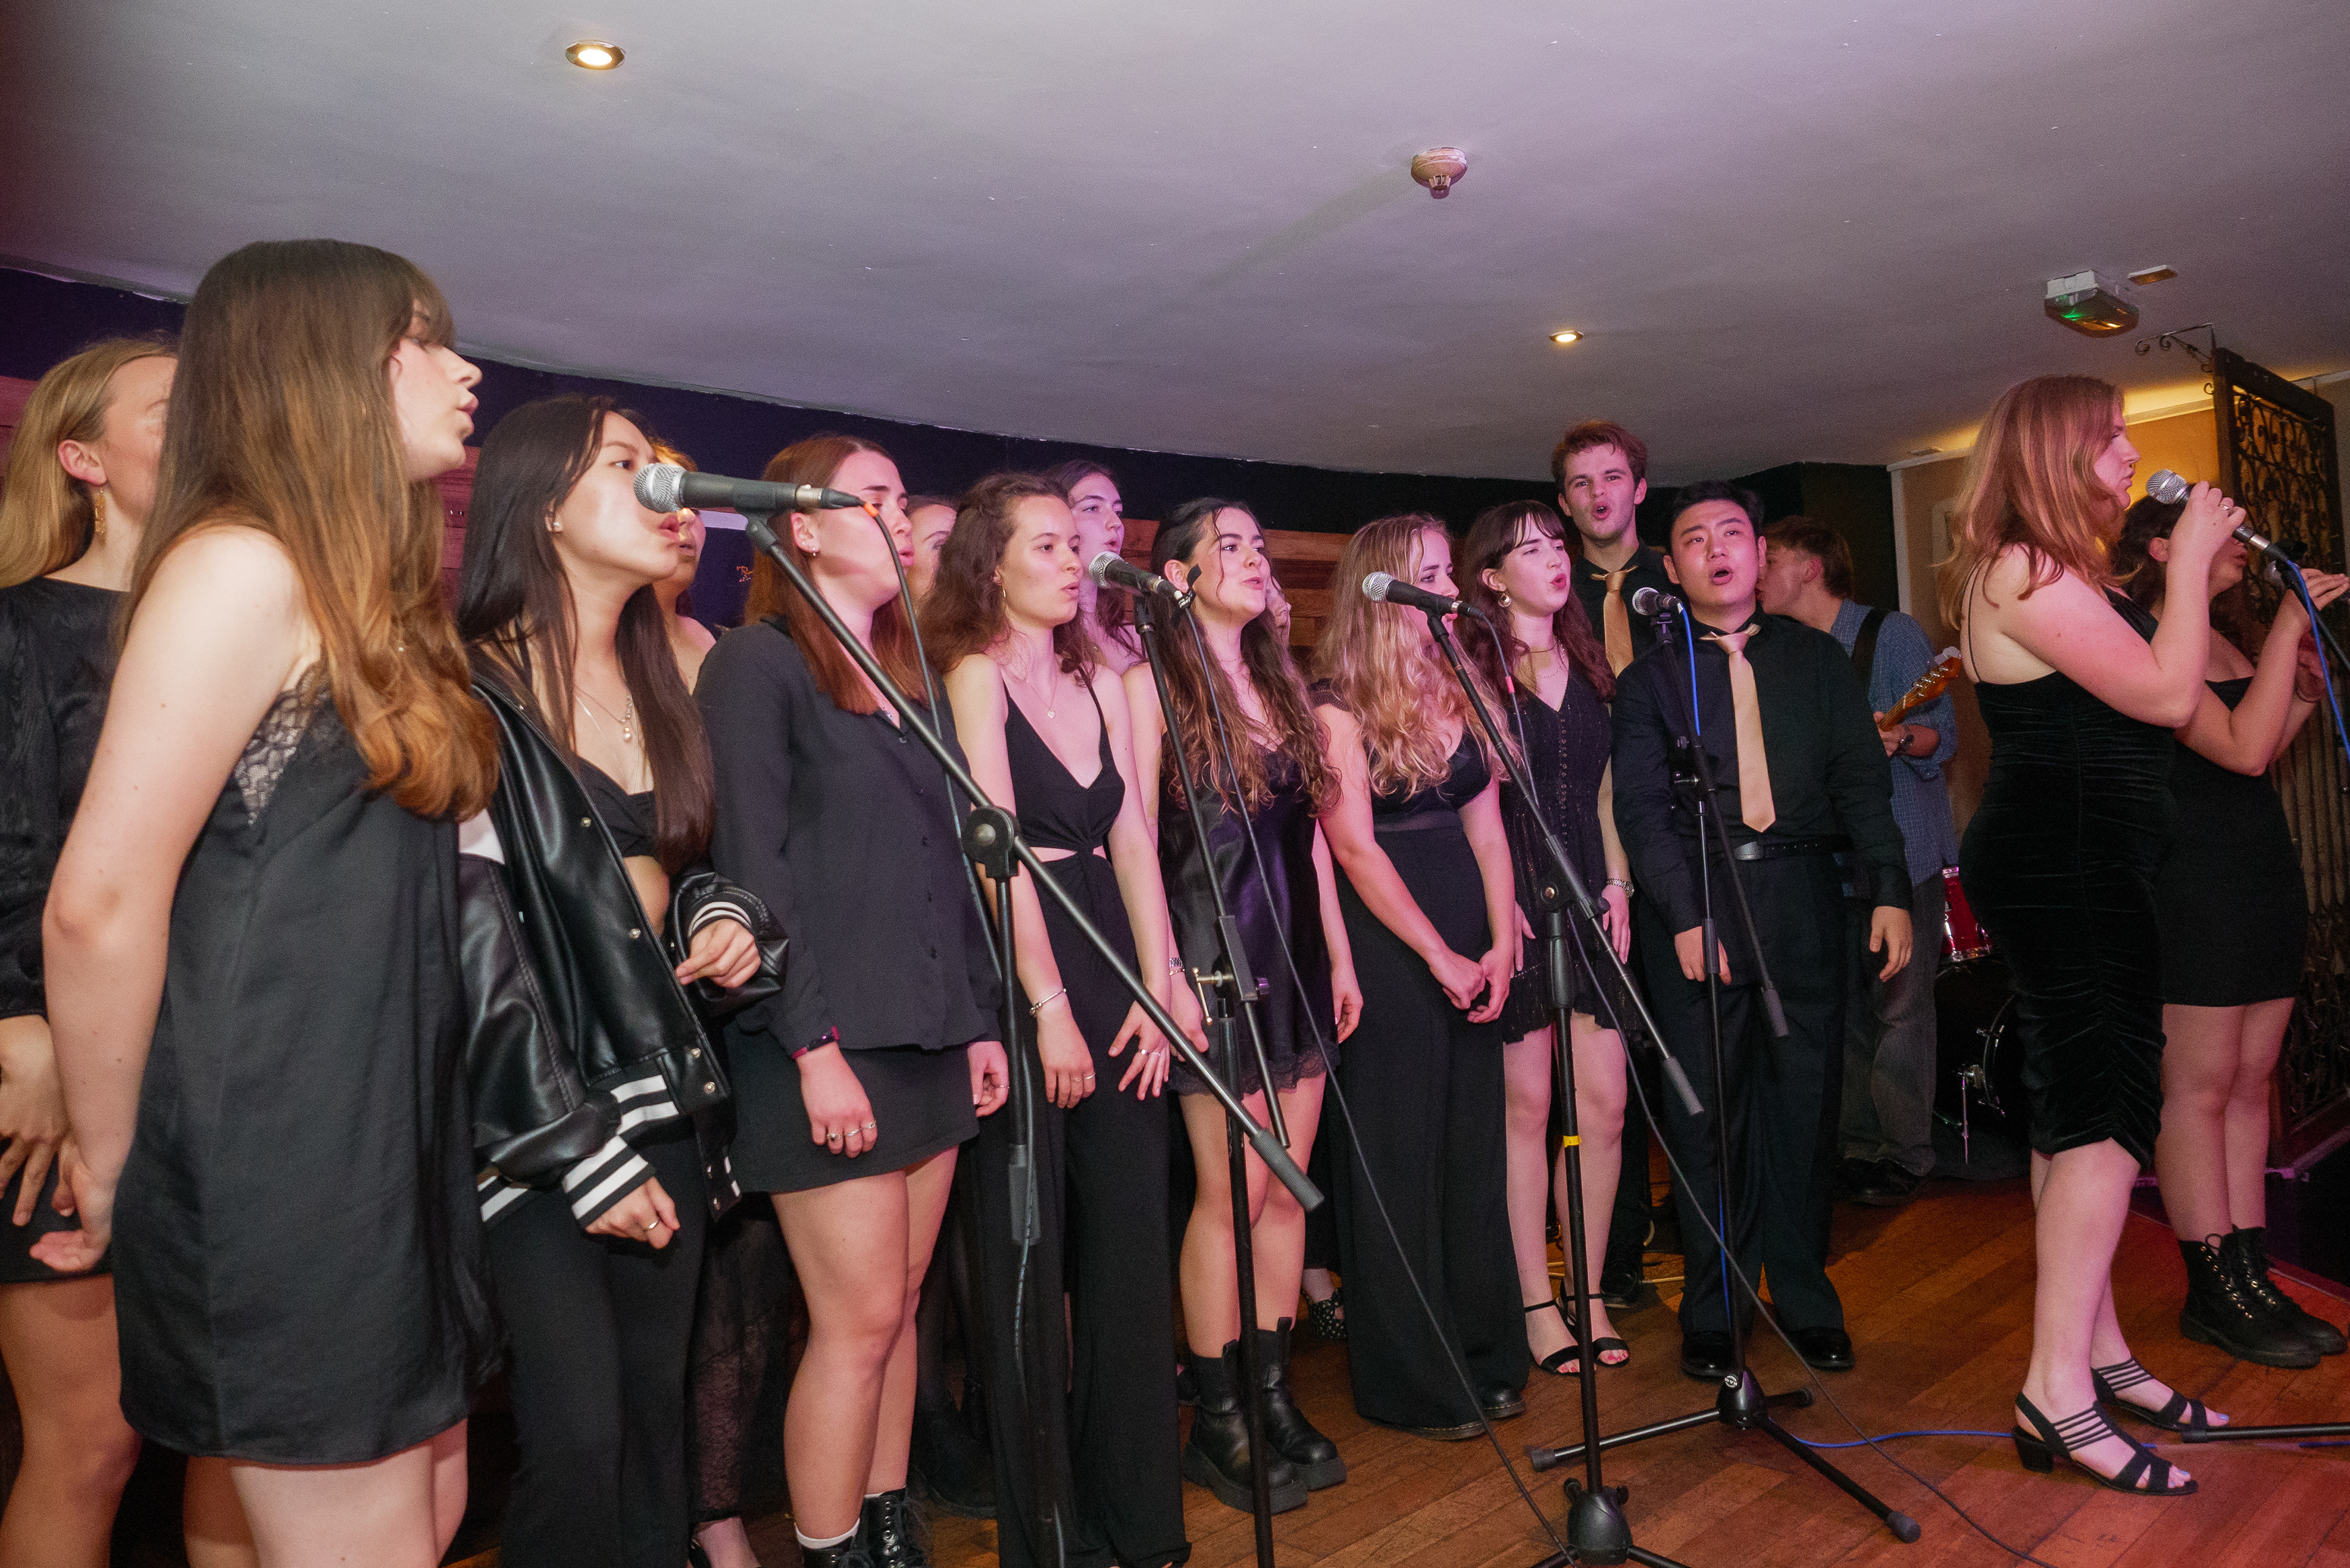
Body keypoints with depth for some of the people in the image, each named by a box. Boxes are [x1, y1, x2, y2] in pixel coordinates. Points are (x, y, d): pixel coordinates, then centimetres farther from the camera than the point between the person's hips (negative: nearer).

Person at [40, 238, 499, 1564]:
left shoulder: (373, 598, 14)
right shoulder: (244, 564, -13)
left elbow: (394, 874, 12)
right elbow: (100, 902, -19)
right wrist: (113, 1177, -8)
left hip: (394, 1144, 9)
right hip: (279, 1162, -8)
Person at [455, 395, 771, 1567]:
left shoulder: (660, 690, 13)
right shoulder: (473, 696, -10)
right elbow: (472, 940, -14)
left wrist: (723, 915, 1)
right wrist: (583, 1152, -14)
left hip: (665, 1103, 6)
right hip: (537, 1121, -6)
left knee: (656, 1414, 10)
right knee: (578, 1436, -5)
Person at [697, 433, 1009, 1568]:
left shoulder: (910, 674, 17)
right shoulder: (759, 663, -5)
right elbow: (752, 869, -13)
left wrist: (980, 1019, 13)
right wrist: (815, 1047, -17)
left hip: (929, 1040, 7)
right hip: (832, 1048, -7)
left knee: (896, 1311, 13)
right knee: (860, 1319, -2)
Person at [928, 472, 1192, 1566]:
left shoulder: (1100, 684, 14)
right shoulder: (975, 676, -5)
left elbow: (1131, 838, 8)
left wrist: (1158, 987, 0)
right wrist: (1050, 1008, -15)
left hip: (1114, 976, 6)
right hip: (1019, 983, -6)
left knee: (1129, 1248, 10)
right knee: (1030, 1260, 4)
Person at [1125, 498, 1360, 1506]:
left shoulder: (1281, 683, 15)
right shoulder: (1154, 684, -5)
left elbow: (1312, 830, 15)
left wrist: (1339, 956, 13)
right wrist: (1165, 971, -16)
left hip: (1297, 955, 7)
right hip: (1215, 952, -6)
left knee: (1287, 1188, 10)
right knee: (1233, 1192, 0)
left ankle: (1273, 1395, 24)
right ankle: (1217, 1420, 16)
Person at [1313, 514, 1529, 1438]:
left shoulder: (1461, 690, 10)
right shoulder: (1337, 704, -9)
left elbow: (1486, 825, 8)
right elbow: (1356, 847, -13)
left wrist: (1500, 945, -2)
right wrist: (1440, 956, -13)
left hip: (1470, 948, 6)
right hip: (1385, 943, -6)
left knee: (1475, 1149, 13)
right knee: (1397, 1160, 3)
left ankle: (1484, 1357, 29)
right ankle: (1412, 1383, 18)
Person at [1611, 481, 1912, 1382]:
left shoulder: (1816, 658, 14)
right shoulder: (1649, 679, 7)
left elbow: (1862, 780, 9)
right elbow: (1643, 810, -2)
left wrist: (1890, 889, -1)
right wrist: (1685, 915, -12)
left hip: (1803, 900, 2)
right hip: (1697, 905, -2)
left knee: (1806, 1098, 7)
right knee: (1706, 1110, 2)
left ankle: (1805, 1298, 23)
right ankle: (1713, 1309, 16)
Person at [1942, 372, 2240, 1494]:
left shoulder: (2052, 573, 18)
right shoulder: (2029, 573, -14)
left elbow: (2144, 695, 18)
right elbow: (2167, 696, -16)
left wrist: (2189, 574, 16)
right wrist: (2189, 560, -6)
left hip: (2077, 866, 11)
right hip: (2066, 864, -11)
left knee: (2079, 1109, 14)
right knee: (2108, 1112, -12)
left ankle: (2098, 1349, 24)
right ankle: (2057, 1390, -8)